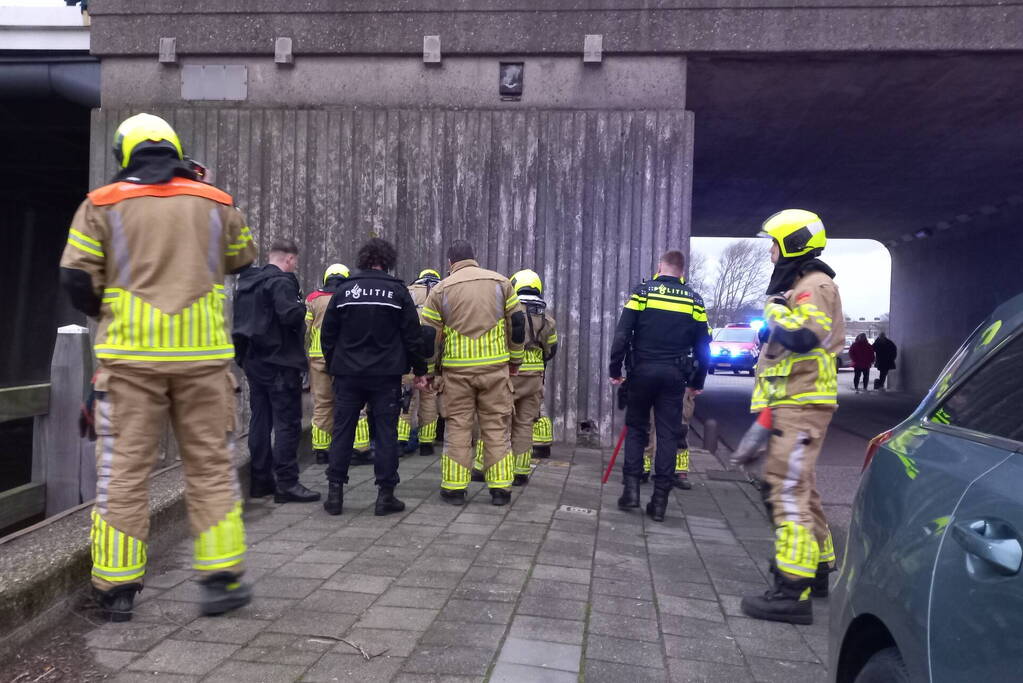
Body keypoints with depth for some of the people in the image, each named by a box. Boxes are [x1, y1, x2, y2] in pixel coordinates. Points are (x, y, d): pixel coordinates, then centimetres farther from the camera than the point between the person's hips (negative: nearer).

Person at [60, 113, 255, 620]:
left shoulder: (103, 204, 3)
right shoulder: (215, 203, 7)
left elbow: (76, 278, -2)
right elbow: (241, 259, 21)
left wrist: (103, 312, 18)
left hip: (130, 354, 0)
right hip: (201, 353, 1)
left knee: (123, 469, 6)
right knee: (210, 464, 8)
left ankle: (117, 589, 11)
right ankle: (221, 578, 7)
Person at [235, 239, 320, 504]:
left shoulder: (247, 282, 14)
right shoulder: (282, 282, -14)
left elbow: (239, 320, 18)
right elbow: (290, 315, -26)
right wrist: (301, 305, -8)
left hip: (253, 360, 9)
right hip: (280, 362, -9)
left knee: (260, 420, 13)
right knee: (287, 422, -4)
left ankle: (260, 480, 20)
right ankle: (286, 483, -4)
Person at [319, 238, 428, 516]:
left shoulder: (344, 290, 4)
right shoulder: (398, 290, -2)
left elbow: (328, 334, 7)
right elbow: (413, 335, -2)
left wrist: (333, 365, 19)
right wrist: (420, 370, 6)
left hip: (347, 374, 2)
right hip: (386, 375, -2)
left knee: (342, 431, 8)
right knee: (386, 432, 4)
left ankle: (334, 492, 9)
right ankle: (385, 494, 5)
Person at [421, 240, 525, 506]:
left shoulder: (441, 289, 2)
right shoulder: (500, 282, 4)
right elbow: (517, 323, 7)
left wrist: (427, 371, 13)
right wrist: (515, 360, 17)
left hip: (457, 370, 0)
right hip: (495, 367, 1)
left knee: (457, 427, 7)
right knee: (497, 427, 7)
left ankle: (454, 488, 10)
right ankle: (500, 489, 9)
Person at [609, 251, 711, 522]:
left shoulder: (643, 291, 0)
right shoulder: (693, 299, 7)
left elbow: (622, 334, -6)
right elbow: (703, 346, 8)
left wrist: (615, 369, 1)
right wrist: (697, 382, 16)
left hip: (643, 371, -1)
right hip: (674, 375, 1)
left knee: (636, 429, 13)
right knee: (668, 435, 5)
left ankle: (631, 489, 5)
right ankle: (659, 501, 6)